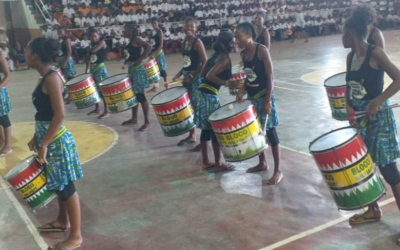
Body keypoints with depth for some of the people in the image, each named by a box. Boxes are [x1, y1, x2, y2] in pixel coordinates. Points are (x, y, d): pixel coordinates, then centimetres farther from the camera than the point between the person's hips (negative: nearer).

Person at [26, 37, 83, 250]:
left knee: (65, 187, 0)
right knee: (58, 185, 22)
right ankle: (63, 221, 39)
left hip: (56, 142, -9)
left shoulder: (52, 78, -19)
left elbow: (59, 115, -24)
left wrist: (44, 145, -22)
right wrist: (36, 138, 20)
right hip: (48, 139, 9)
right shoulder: (45, 78, 9)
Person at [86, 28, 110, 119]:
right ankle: (97, 109, 26)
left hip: (100, 68, -8)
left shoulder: (102, 42, -10)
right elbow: (90, 56, 12)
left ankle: (106, 111, -2)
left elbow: (93, 50, -25)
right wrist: (87, 69, 4)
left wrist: (90, 49, -2)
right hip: (93, 68, 8)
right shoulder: (92, 43, 13)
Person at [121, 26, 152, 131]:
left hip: (137, 69, -10)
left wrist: (140, 59, -23)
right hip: (131, 69, 10)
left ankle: (147, 122, -5)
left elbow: (148, 47, -25)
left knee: (140, 95, -9)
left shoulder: (136, 39, -11)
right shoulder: (130, 41, 17)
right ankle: (134, 118, 28)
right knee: (133, 95, 16)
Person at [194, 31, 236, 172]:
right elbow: (210, 76, -21)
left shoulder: (216, 55, 14)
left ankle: (206, 162, 24)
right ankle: (218, 164, 12)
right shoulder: (225, 58, -11)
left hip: (203, 92, 9)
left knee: (206, 128, 15)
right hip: (210, 95, -9)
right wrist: (227, 83, -19)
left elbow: (203, 73, 14)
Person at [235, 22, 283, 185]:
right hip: (252, 99, 7)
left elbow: (270, 77, -16)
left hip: (264, 98, -7)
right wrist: (242, 91, -2)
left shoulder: (262, 50, -15)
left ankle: (278, 171, 9)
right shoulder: (243, 54, 5)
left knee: (270, 132, -2)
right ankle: (262, 163, 33)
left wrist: (268, 101, -19)